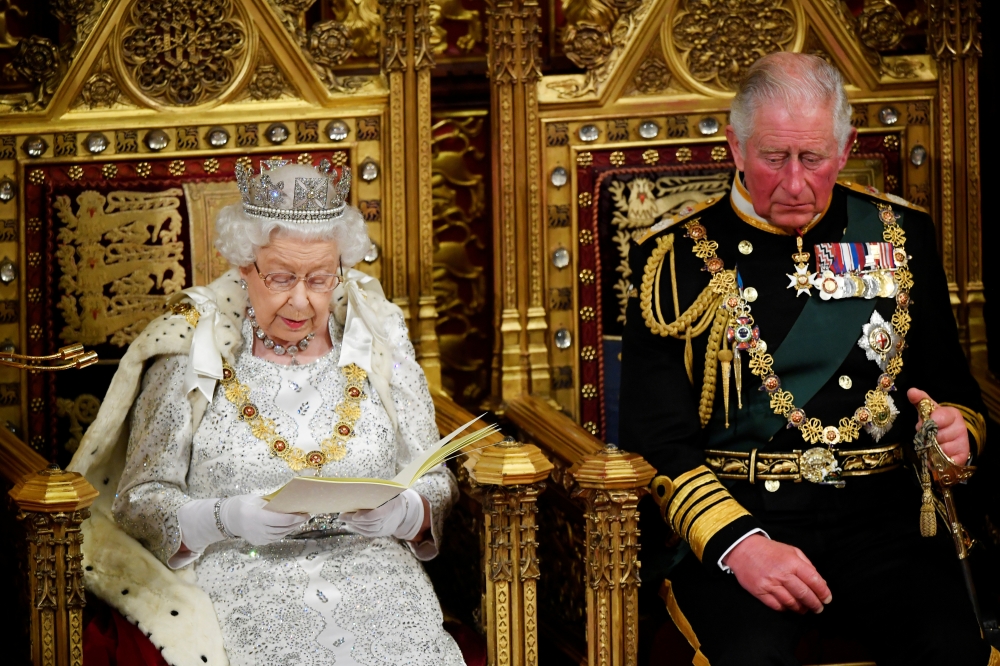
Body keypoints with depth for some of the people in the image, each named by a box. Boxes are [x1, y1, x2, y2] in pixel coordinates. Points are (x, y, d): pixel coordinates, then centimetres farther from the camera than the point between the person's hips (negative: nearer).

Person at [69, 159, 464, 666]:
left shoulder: (377, 343, 10)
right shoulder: (193, 352, 4)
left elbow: (435, 486, 12)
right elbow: (141, 500, 2)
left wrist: (399, 513, -11)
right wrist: (227, 519, -17)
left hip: (373, 576, 2)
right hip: (239, 580, -2)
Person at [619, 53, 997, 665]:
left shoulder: (899, 235, 14)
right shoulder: (677, 257, 4)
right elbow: (655, 436, -2)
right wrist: (738, 542, -18)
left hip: (876, 514, 2)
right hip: (730, 515, -2)